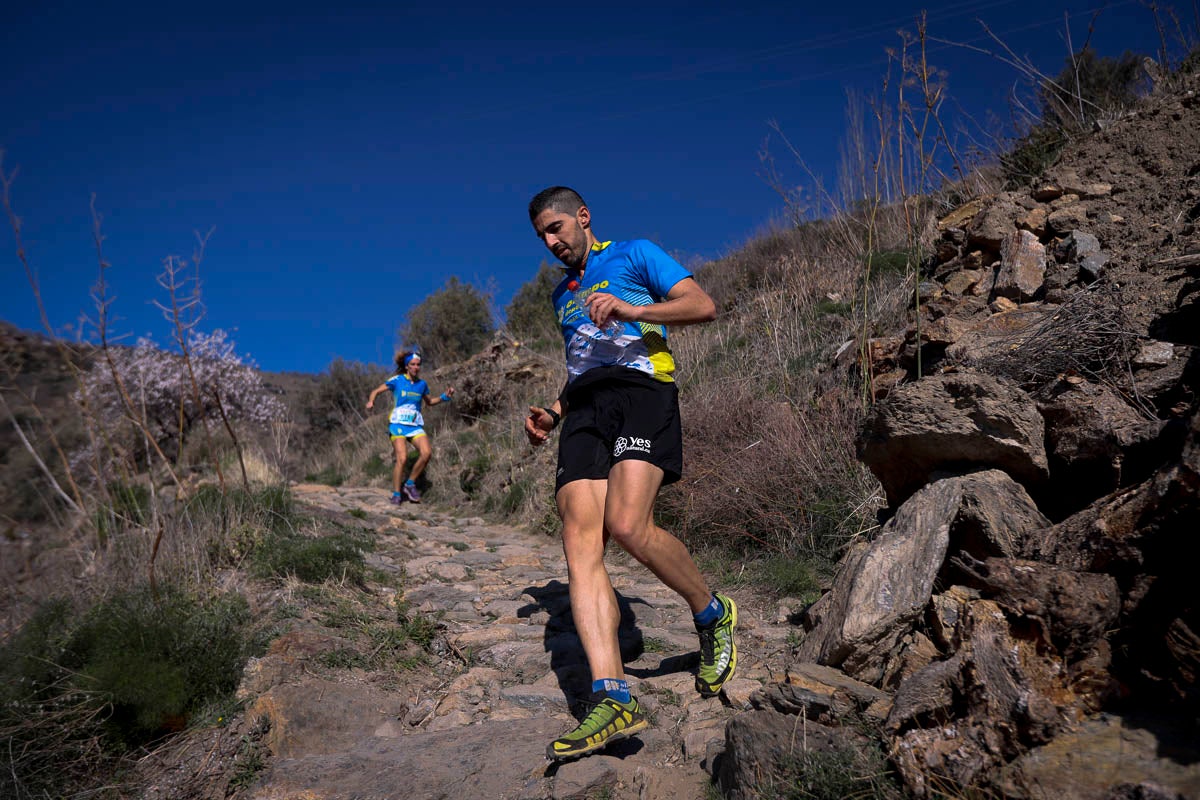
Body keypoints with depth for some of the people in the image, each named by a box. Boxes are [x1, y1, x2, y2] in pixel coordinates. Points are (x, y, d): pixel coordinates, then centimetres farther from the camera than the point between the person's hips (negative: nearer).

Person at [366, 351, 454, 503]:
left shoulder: (422, 384, 10)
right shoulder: (397, 380, -1)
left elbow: (429, 401, 26)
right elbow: (376, 391, 5)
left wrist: (445, 396, 10)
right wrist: (371, 402, -16)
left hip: (415, 425, 4)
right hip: (398, 423, -4)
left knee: (427, 453, -19)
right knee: (402, 458, -18)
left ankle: (410, 484, 0)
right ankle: (396, 494, -3)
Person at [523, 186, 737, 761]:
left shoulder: (635, 255, 14)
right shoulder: (563, 294, 34)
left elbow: (703, 306, 1)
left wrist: (631, 310, -13)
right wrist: (551, 414, 21)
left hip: (642, 389, -6)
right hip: (584, 410, 6)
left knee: (627, 525, -28)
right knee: (580, 544, -15)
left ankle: (712, 615, 0)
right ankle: (613, 698, -19)